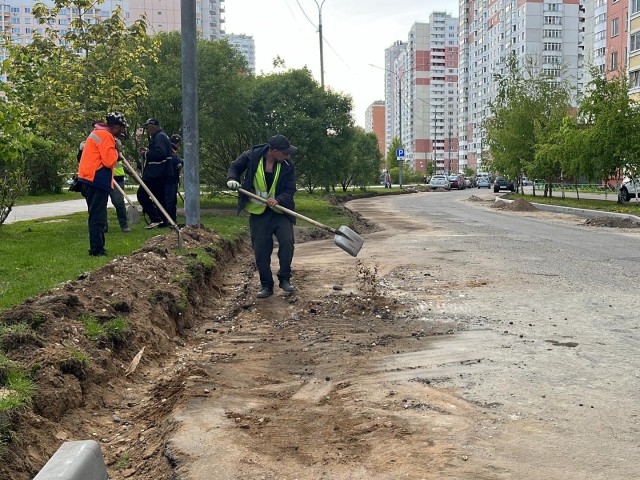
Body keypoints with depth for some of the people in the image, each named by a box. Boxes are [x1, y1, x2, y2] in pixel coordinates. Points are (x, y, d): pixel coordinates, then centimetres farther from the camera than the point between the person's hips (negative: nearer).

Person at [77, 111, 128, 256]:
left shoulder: (97, 133, 20)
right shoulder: (106, 136, -12)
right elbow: (109, 161, -19)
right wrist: (116, 150, -3)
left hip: (90, 180, 10)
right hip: (97, 180, -10)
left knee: (97, 215, 14)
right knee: (97, 217, -9)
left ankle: (97, 247, 19)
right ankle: (96, 249, -9)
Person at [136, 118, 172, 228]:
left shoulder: (159, 137, -11)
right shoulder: (162, 136, 22)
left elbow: (160, 153, -25)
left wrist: (146, 154, -13)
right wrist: (147, 151, 11)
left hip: (155, 173, -11)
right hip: (161, 173, 11)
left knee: (142, 194, -10)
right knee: (159, 196, 12)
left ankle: (155, 219, -14)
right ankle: (162, 221, 14)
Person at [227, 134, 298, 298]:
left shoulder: (288, 165, -9)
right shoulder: (251, 156, -11)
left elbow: (290, 190, -8)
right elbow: (235, 167, 7)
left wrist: (278, 200, -27)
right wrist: (232, 179, -14)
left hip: (280, 210, 0)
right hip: (258, 212, 0)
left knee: (287, 241, -17)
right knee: (261, 250, 0)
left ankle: (285, 279, 0)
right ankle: (266, 285, 14)